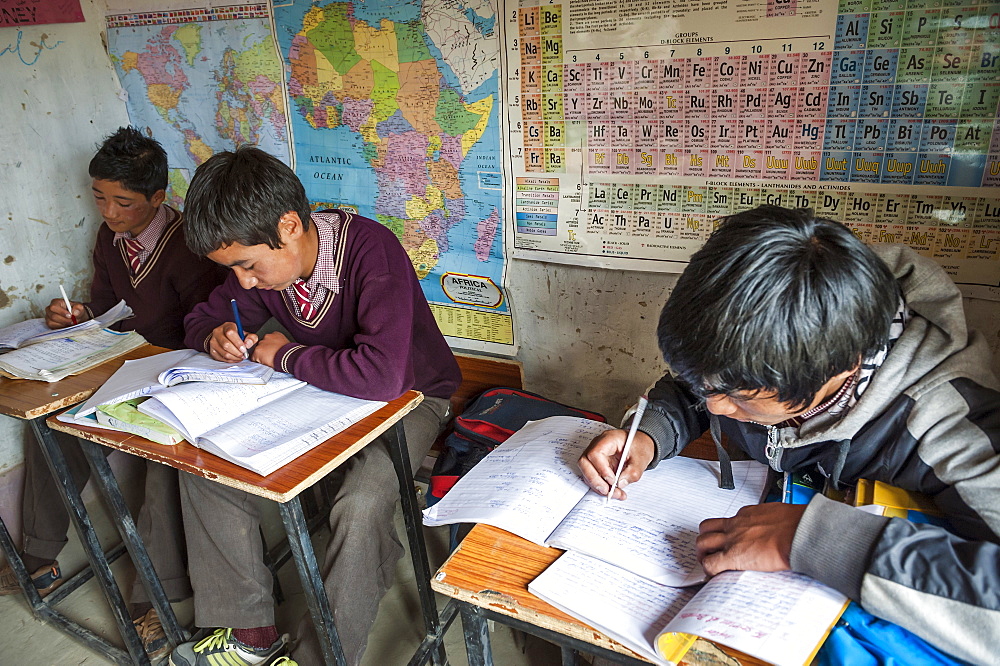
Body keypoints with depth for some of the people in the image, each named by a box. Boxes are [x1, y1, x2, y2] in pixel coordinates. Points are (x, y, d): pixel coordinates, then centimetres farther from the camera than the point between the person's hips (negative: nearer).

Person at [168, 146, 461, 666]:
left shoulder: (369, 248, -30)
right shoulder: (259, 255, -7)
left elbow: (383, 374, -42)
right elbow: (202, 317, 11)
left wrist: (284, 355, -26)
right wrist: (216, 337, -15)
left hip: (409, 396, -6)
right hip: (319, 391, 7)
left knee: (360, 505, -33)